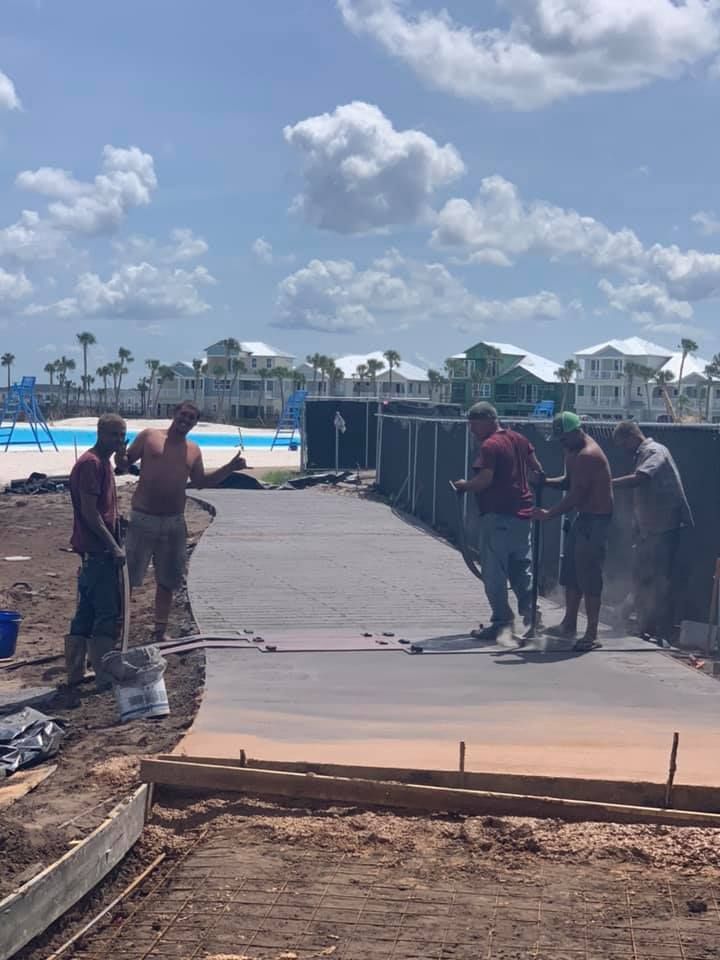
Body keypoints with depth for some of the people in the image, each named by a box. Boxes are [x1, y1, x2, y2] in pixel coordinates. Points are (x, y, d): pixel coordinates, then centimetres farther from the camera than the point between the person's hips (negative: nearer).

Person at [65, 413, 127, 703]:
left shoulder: (103, 462, 16)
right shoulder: (90, 463, -14)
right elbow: (89, 513, -19)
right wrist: (114, 547, -19)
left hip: (96, 551, 10)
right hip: (98, 551, -10)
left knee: (87, 614, 10)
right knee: (108, 614, -6)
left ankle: (75, 677, 14)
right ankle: (104, 677, -1)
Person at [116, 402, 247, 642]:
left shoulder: (193, 450, 13)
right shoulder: (149, 436, 1)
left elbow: (200, 481, 16)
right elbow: (126, 462, 1)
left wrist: (230, 467, 8)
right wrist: (121, 459, -23)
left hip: (174, 523, 4)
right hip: (143, 518, -4)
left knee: (167, 580, 11)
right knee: (128, 576, -3)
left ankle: (161, 630, 22)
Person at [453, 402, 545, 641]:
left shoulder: (490, 446, -15)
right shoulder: (520, 440, 11)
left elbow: (484, 480, -22)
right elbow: (537, 469, 17)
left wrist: (463, 485, -6)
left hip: (498, 516, -9)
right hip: (523, 514, 9)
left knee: (494, 572, -1)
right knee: (522, 569, 15)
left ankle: (502, 622, 0)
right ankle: (530, 617, 16)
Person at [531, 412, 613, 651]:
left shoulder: (588, 456, -22)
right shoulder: (574, 452, 10)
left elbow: (576, 495, -23)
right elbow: (568, 482, 18)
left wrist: (549, 514, -16)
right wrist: (546, 482, 0)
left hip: (596, 519, -10)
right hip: (584, 517, 10)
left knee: (589, 576, -7)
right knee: (571, 572, 14)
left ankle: (592, 633, -1)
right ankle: (569, 625, 24)